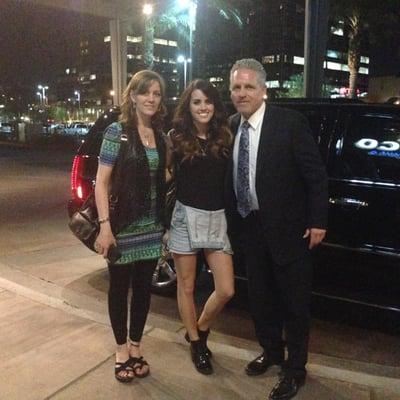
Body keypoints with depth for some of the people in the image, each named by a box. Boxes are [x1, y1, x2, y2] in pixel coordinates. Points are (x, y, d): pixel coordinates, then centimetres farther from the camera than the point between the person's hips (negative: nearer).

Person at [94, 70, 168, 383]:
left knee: (143, 286, 13)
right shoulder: (117, 131, -7)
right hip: (123, 226, -4)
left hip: (152, 226, 5)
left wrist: (166, 221, 5)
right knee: (120, 286, 10)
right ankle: (122, 349, 28)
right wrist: (104, 225, -16)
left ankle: (135, 347, 30)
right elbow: (101, 181, -10)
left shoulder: (161, 136, 8)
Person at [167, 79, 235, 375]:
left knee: (226, 290, 2)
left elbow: (231, 182, 8)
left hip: (218, 219, 3)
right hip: (186, 217, -2)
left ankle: (200, 331, 30)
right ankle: (196, 343, 32)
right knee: (187, 287, 10)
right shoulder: (177, 138, -1)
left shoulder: (225, 138, 6)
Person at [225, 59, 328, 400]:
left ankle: (295, 369, 27)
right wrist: (232, 221, 6)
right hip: (249, 226, 6)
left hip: (287, 228, -5)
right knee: (260, 296, 19)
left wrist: (318, 222, -12)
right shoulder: (232, 126, 3)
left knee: (294, 300, 9)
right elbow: (232, 178, 8)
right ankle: (272, 352, 41)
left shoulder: (290, 123, -14)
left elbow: (316, 175, -11)